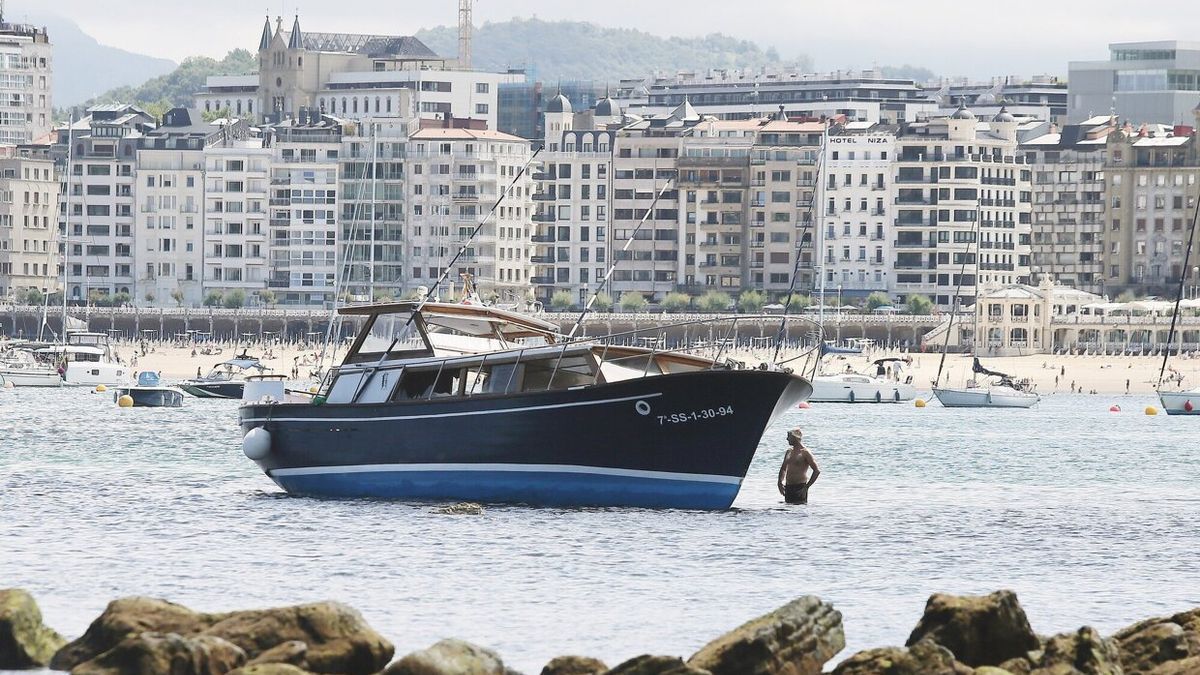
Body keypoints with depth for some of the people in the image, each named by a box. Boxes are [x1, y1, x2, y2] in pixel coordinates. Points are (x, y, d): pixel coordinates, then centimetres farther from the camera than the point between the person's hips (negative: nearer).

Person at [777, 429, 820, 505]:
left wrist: (807, 486, -15)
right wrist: (780, 482, 7)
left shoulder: (805, 452, -8)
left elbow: (817, 471, -12)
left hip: (799, 487, -7)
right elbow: (783, 469, 25)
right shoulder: (789, 451, 14)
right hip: (788, 487, 7)